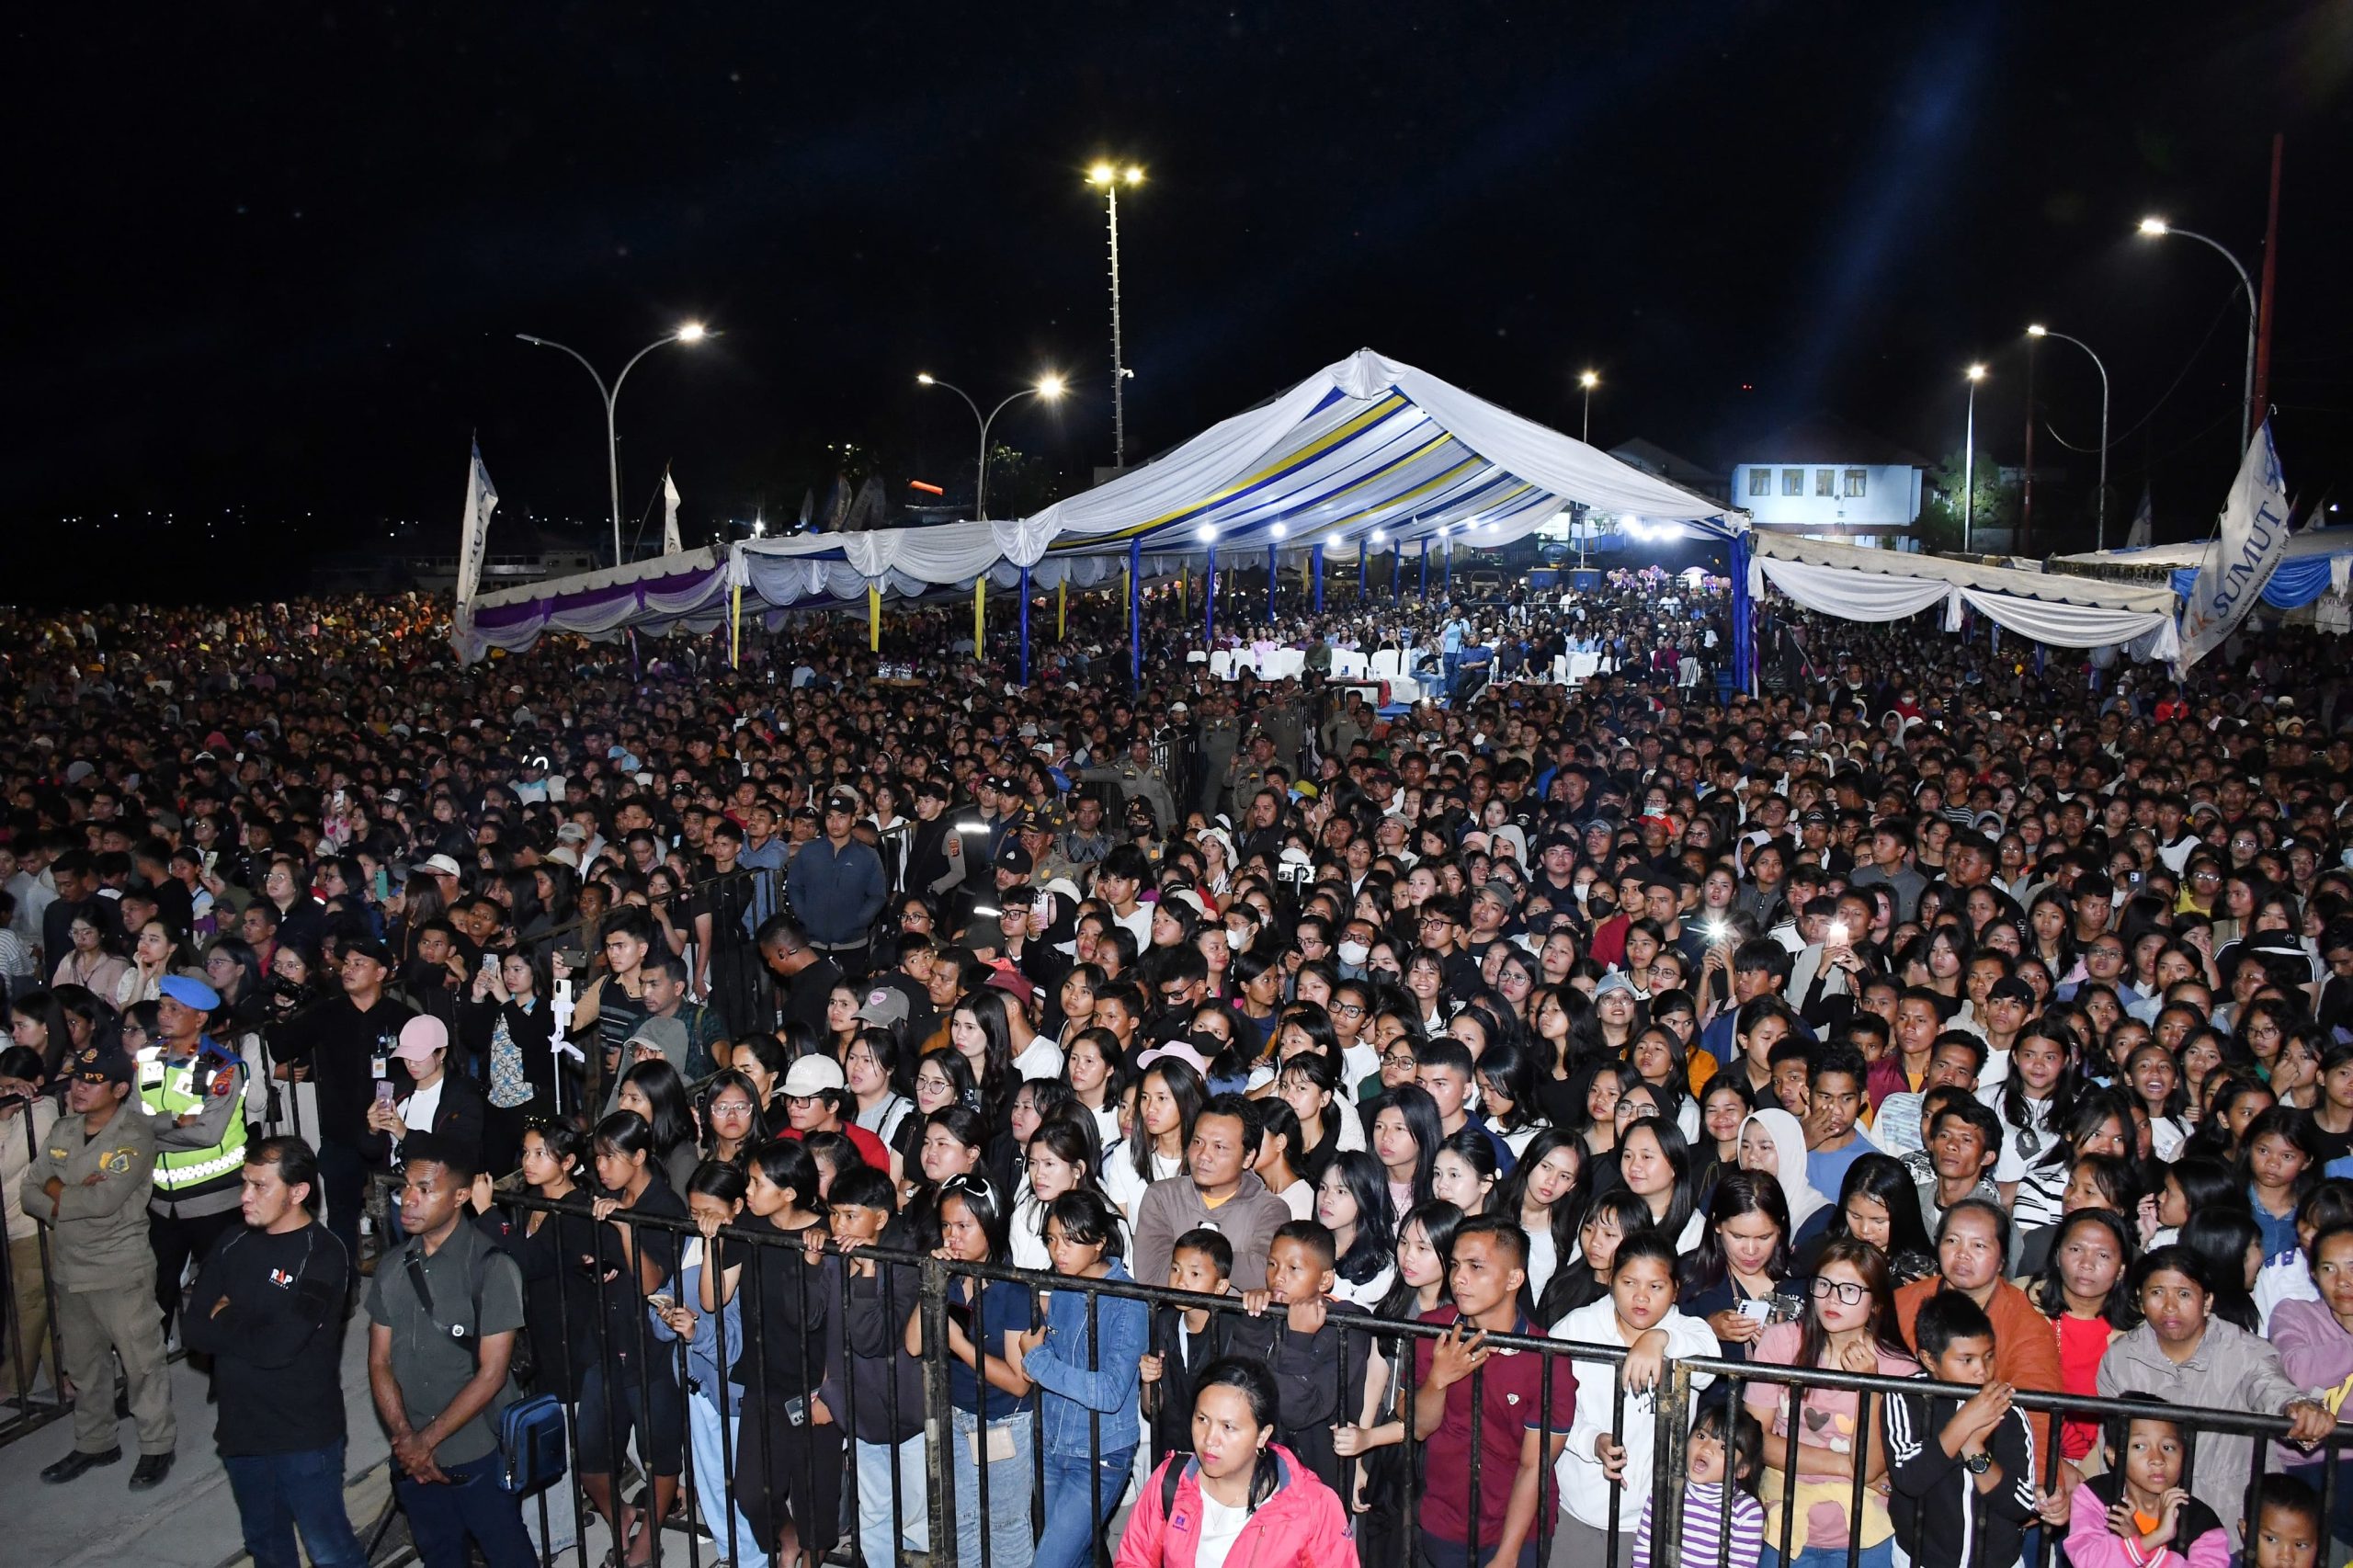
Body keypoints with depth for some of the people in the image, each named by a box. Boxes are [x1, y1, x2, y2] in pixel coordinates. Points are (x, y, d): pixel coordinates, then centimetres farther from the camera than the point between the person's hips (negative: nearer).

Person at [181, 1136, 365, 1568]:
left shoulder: (322, 1255, -18)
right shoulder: (233, 1245, 3)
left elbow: (278, 1347, -23)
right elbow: (194, 1332, -1)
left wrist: (225, 1320, -7)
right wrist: (247, 1330, -17)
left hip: (304, 1435, -6)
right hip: (240, 1428, 7)